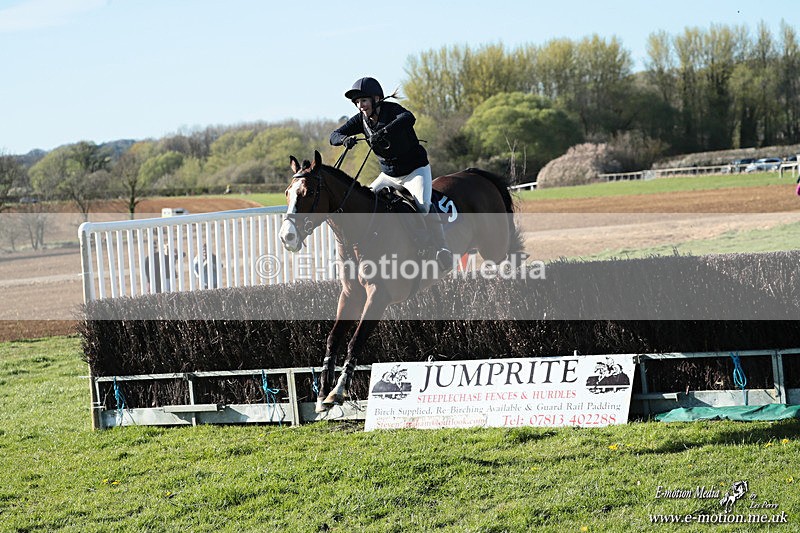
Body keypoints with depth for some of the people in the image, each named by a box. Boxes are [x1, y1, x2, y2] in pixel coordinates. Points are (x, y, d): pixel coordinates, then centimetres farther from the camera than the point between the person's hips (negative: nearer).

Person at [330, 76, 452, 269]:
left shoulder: (391, 110, -22)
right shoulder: (361, 119, -4)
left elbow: (408, 118, -45)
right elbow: (334, 136, -6)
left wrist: (383, 132, -59)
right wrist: (345, 139, -31)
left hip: (416, 170, -6)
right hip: (388, 175, 6)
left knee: (424, 206, -28)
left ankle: (442, 249, -23)